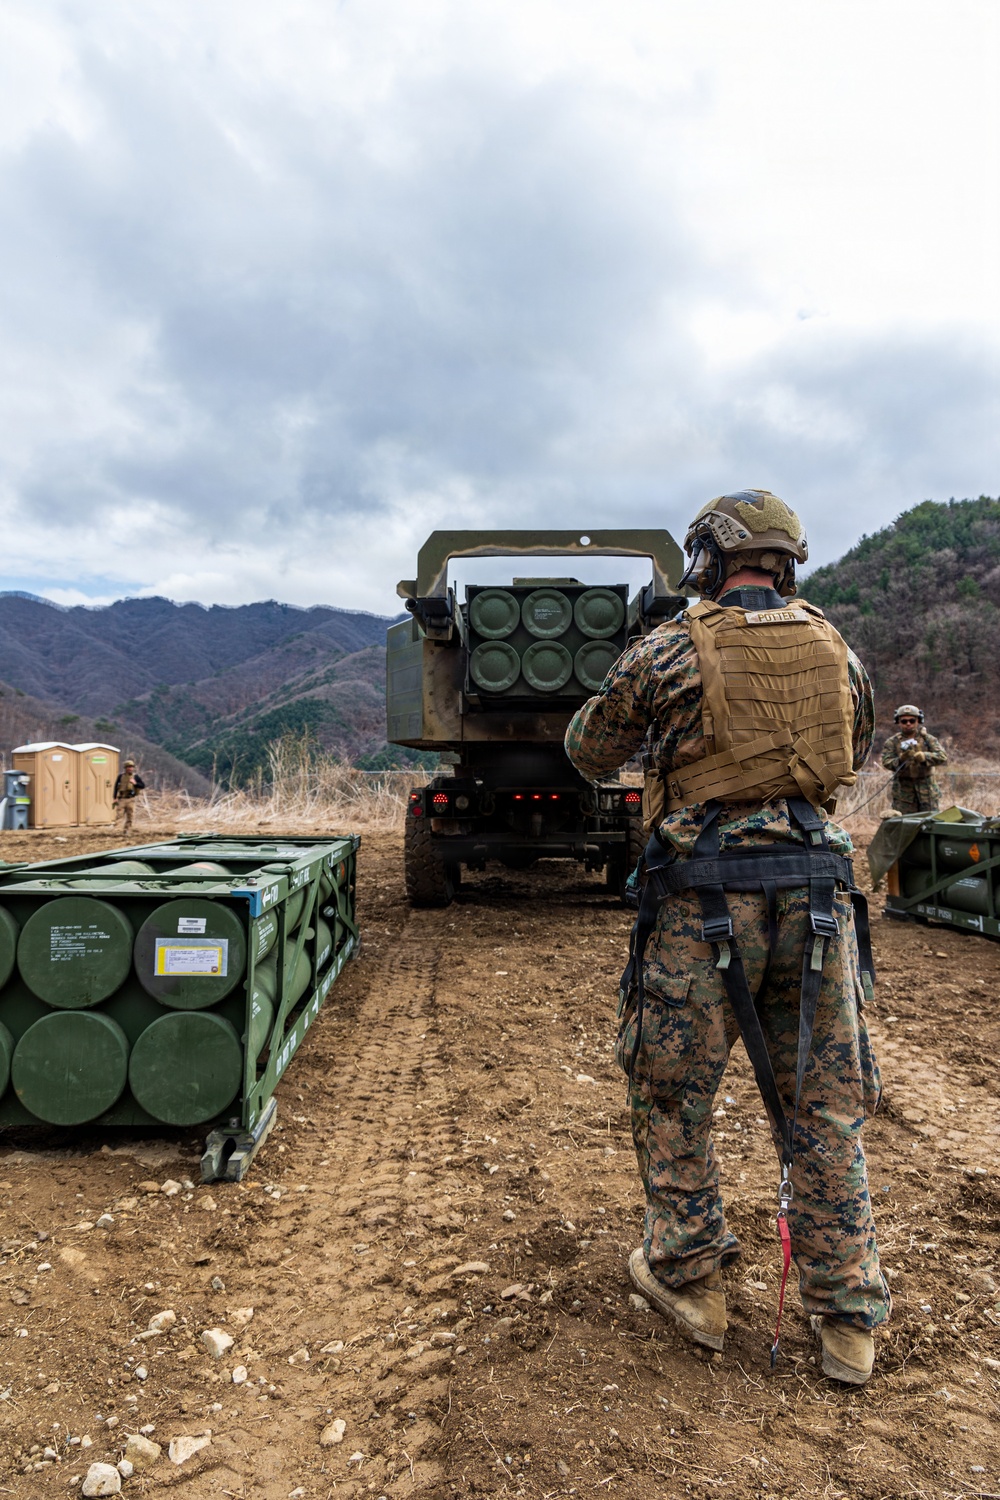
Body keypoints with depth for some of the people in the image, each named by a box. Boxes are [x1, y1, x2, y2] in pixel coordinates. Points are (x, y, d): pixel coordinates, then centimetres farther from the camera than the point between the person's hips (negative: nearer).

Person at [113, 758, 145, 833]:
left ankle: (127, 830, 9)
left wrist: (135, 783, -15)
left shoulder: (136, 776, 2)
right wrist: (114, 798, 1)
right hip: (121, 799, 0)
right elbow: (116, 787, 5)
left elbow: (143, 786, 1)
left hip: (131, 799, 0)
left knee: (130, 816, 0)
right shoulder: (120, 776, 1)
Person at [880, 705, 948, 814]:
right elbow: (887, 762, -11)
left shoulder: (928, 739, 4)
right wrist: (901, 759, -32)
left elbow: (943, 757, -9)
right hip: (903, 792, -1)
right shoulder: (892, 742, 2)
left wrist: (924, 757, -28)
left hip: (927, 790, 1)